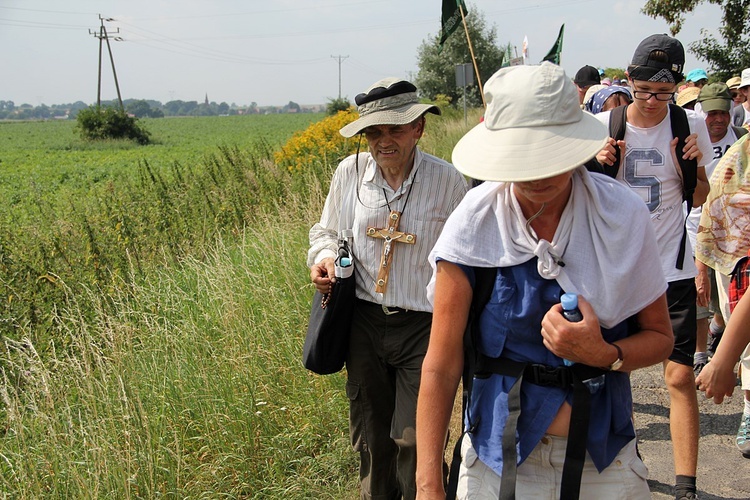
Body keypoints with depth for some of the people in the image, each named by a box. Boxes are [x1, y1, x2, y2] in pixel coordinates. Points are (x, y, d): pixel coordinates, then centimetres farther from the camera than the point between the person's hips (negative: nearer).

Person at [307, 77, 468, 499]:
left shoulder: (448, 181, -7)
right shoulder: (350, 172, -1)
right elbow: (327, 231, 16)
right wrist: (323, 257, -6)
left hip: (423, 325, -3)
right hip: (365, 322, 3)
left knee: (416, 442, -6)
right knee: (370, 438, 17)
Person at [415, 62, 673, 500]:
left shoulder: (624, 214, -11)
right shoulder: (473, 224, -14)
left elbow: (660, 337, 0)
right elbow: (441, 366, -12)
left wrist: (604, 354, -22)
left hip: (601, 449, 1)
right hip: (498, 450, -1)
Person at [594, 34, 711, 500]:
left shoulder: (691, 126, -2)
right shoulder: (604, 126, -4)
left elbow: (700, 198, 9)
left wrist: (694, 167, -11)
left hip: (671, 267, -1)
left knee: (680, 376, -3)